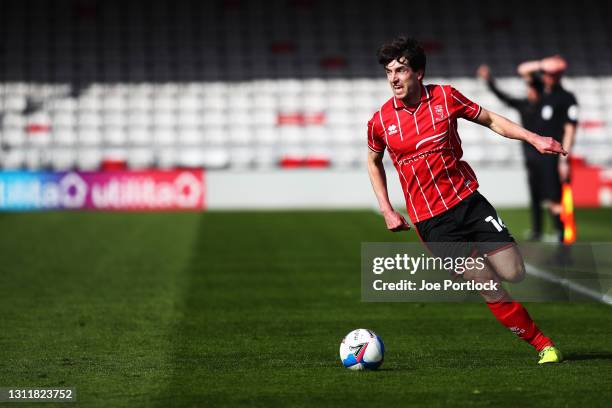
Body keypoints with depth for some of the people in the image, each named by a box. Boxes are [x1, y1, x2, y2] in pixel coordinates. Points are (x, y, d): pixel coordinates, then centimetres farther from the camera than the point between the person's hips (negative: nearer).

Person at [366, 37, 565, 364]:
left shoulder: (445, 97, -2)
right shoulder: (380, 122, -3)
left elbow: (490, 120, 9)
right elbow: (374, 162, 16)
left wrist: (533, 139, -2)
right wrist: (387, 211, 7)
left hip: (467, 200, 2)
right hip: (431, 221, -2)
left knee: (515, 273, -6)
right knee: (490, 288, -7)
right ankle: (543, 344, 6)